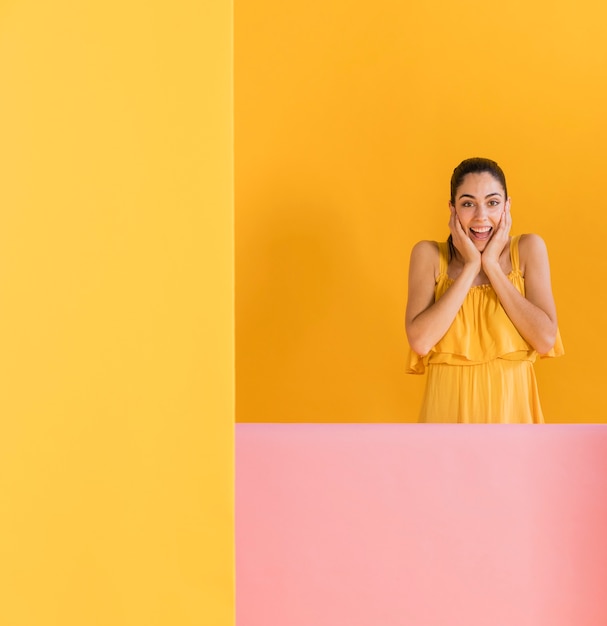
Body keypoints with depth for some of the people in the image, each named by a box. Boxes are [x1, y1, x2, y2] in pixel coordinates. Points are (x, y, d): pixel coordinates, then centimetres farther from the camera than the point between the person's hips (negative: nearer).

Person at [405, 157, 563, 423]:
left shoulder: (529, 249, -3)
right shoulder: (429, 254, -4)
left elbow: (546, 340, -13)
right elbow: (419, 341, -16)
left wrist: (492, 265, -13)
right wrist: (470, 266, -15)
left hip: (511, 405, 1)